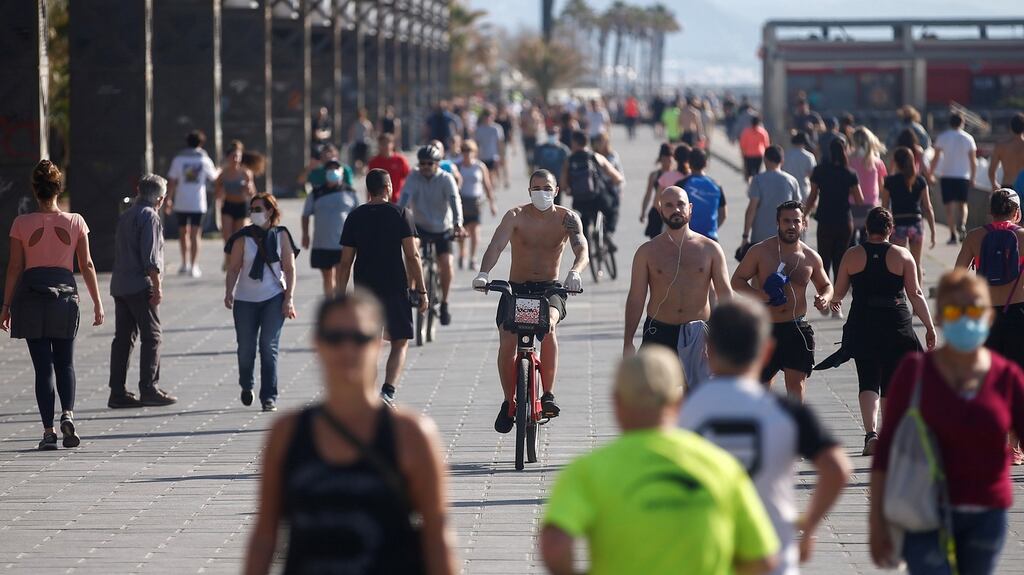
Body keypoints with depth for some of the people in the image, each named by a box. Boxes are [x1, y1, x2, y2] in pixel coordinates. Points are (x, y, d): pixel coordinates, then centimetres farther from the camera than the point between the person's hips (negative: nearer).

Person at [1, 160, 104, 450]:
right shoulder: (75, 221, 0)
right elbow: (86, 265, 2)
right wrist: (97, 303, 8)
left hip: (30, 296, -1)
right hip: (65, 292, 1)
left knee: (43, 366, 3)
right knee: (65, 363, 14)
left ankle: (48, 431, -1)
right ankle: (67, 414, -10)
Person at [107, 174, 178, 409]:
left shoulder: (126, 216, 17)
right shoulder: (150, 216, -9)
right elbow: (150, 257, -16)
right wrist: (157, 287, -14)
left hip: (120, 284, 8)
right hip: (140, 286, -8)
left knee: (123, 337, 8)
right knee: (151, 337, -3)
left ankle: (118, 392, 7)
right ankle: (149, 389, -6)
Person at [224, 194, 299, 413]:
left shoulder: (281, 235, 1)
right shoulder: (243, 237, 1)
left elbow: (289, 269, 2)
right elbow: (233, 268, 1)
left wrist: (289, 298, -6)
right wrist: (229, 293, -14)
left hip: (274, 298, -1)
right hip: (246, 300, 1)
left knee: (269, 347, -8)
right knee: (246, 348, 3)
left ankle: (269, 397, -3)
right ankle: (246, 385, 31)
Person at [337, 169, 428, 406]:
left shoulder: (355, 217, 4)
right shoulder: (401, 214, -4)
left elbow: (345, 261, 3)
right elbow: (412, 256, -8)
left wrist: (340, 296, 8)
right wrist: (421, 290, -2)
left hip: (364, 289, 3)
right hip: (395, 288, -3)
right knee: (400, 342, 4)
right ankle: (388, 391, -14)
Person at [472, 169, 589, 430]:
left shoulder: (567, 218, -3)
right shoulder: (516, 216, -6)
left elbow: (582, 250, -18)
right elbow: (496, 246, -19)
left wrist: (575, 272, -41)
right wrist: (483, 273, -39)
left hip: (550, 290, -1)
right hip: (516, 289, 1)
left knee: (549, 324, -32)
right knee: (507, 343, -16)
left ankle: (549, 395, -26)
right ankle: (509, 401, 8)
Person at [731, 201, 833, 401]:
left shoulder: (811, 257, 3)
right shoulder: (759, 252, -3)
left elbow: (826, 285, 17)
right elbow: (736, 281, 0)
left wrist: (825, 298, -7)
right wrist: (760, 295, -18)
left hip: (797, 328, 1)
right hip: (766, 329, -1)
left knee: (796, 383, -5)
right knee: (760, 384, 9)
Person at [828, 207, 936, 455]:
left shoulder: (852, 255, 0)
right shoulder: (902, 256, -1)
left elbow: (838, 292, 7)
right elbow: (915, 294, -3)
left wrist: (834, 300, 31)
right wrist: (929, 328, 2)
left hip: (862, 326, 0)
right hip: (897, 326, 0)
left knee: (868, 380, 2)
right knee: (892, 382, 12)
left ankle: (871, 433, -18)